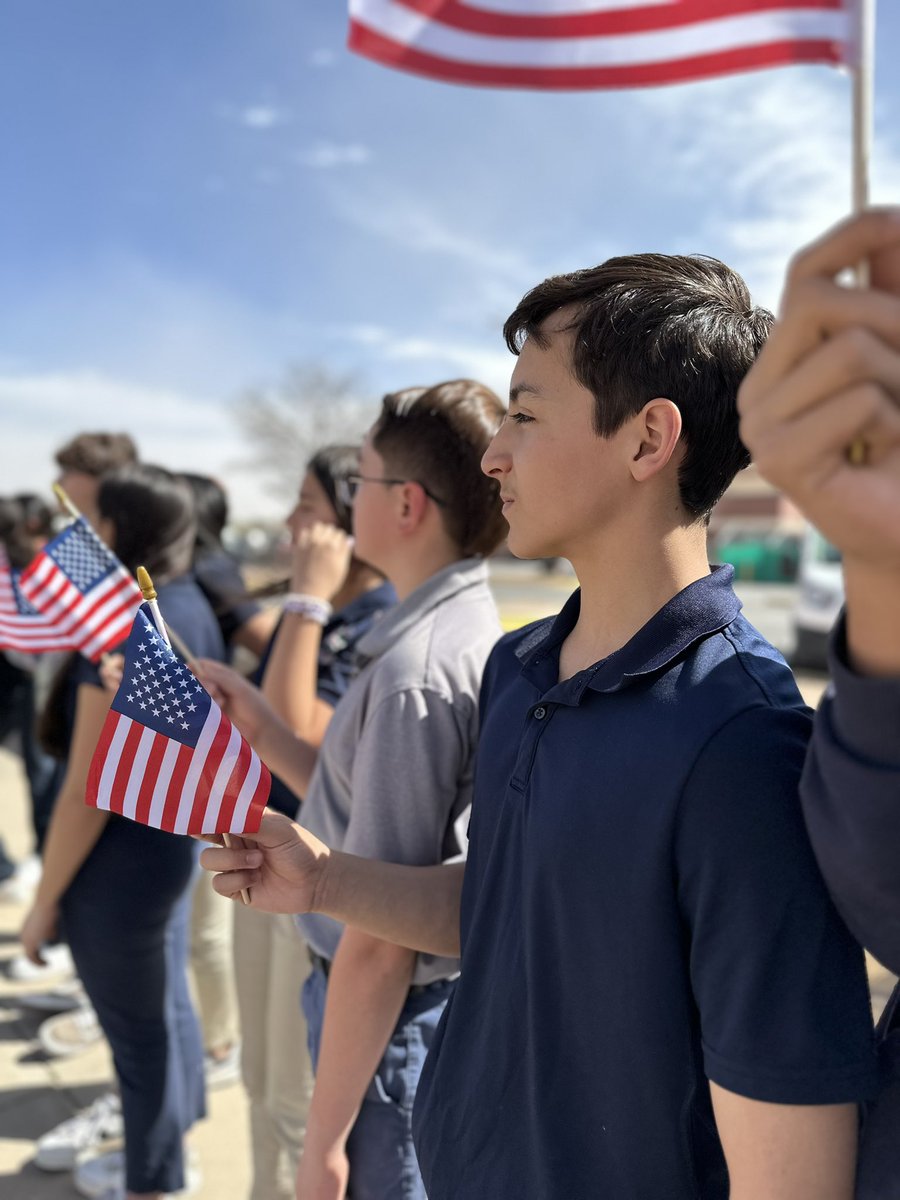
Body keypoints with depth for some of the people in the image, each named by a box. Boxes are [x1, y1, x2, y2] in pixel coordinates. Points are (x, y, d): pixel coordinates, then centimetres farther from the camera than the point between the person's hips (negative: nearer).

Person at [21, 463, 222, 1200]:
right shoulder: (194, 611, 3)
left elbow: (89, 792, -23)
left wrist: (46, 898, -12)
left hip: (118, 864, -9)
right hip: (175, 841, 9)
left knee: (138, 1030, 10)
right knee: (168, 1006, 25)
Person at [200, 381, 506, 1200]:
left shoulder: (414, 672, -27)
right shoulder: (470, 632, 2)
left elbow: (380, 942, -25)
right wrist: (249, 718, 3)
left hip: (393, 1018, -8)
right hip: (439, 1002, 8)